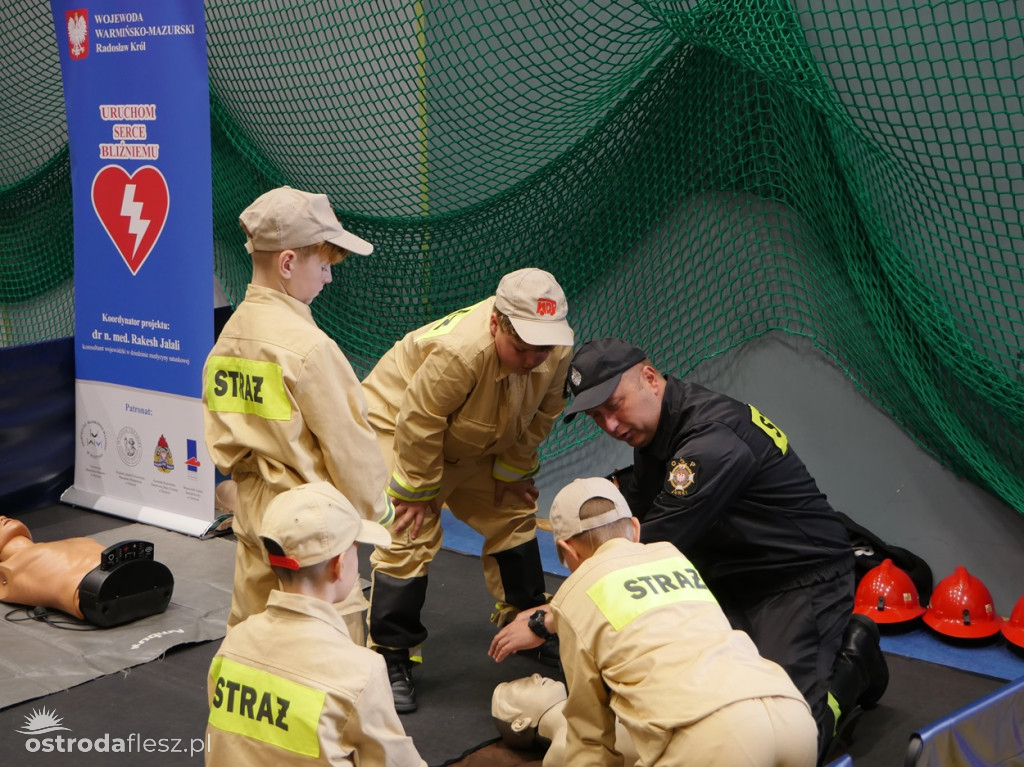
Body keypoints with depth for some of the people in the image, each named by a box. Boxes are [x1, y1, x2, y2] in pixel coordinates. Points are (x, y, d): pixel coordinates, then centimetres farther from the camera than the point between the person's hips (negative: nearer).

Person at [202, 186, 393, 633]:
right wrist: (376, 508, 0)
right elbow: (347, 443, -14)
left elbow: (221, 442, 10)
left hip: (252, 508, 8)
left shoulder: (229, 334, 4)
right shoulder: (307, 345, -20)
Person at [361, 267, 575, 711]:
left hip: (476, 442, 7)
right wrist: (419, 491, -20)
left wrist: (512, 471, 1)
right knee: (410, 537, -14)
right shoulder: (459, 351, -44)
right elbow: (417, 423, -32)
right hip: (397, 425, -7)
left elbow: (541, 415, -4)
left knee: (512, 513, 11)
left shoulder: (557, 350, -23)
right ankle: (390, 658, -3)